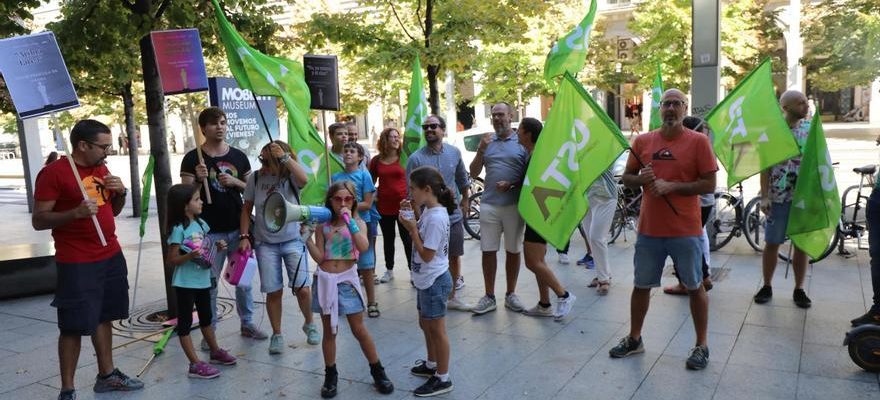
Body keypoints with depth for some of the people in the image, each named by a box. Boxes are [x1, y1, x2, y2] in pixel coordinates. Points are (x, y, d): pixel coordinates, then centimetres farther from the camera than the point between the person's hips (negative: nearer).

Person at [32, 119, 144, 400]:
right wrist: (76, 213, -28)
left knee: (104, 318, 15)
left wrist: (121, 192, -1)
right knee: (74, 327, -2)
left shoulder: (102, 169, 10)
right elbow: (38, 221, -13)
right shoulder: (53, 172, -12)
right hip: (77, 264, -7)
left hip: (111, 256, 7)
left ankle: (107, 375, 26)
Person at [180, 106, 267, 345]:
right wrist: (199, 180, -22)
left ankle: (247, 323, 26)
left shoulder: (238, 156, 8)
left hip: (238, 229, 3)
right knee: (209, 283, 3)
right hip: (209, 232, -3)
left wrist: (235, 182, -7)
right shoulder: (193, 159, -3)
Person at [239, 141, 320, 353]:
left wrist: (285, 157, -34)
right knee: (273, 292, 4)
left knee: (302, 289, -4)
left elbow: (304, 179, -34)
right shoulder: (255, 178, -2)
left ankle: (309, 324, 25)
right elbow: (247, 209, 6)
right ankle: (276, 335, 23)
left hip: (293, 240, -2)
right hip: (265, 243, 2)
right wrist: (245, 236, -1)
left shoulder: (290, 176, -9)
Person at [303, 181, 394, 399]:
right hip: (325, 280, 2)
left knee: (359, 329, 2)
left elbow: (364, 247, -21)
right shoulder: (323, 225, 1)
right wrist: (307, 238, -13)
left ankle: (377, 371, 17)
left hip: (347, 280, -1)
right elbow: (319, 258, -1)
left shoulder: (358, 223, -1)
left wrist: (349, 221, -22)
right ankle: (330, 375, 23)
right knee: (329, 330, 10)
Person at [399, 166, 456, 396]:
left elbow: (426, 255, -23)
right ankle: (431, 365, 42)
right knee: (425, 324, 23)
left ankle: (443, 379, 15)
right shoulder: (429, 211, 3)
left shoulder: (436, 218, -25)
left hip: (434, 281, -10)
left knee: (436, 330, 2)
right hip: (427, 280, 10)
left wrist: (411, 228, -19)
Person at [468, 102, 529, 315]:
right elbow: (473, 173, 7)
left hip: (514, 204, -2)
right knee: (488, 251, 3)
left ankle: (511, 294, 22)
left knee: (513, 251, 9)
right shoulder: (487, 141, 9)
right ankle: (489, 297, 13)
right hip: (489, 204, 2)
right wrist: (481, 149, -6)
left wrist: (512, 184, -16)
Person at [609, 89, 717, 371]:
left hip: (685, 231, -3)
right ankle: (634, 339, 30)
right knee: (641, 285, 13)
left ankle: (702, 345, 23)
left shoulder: (698, 141, -4)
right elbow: (626, 178, 11)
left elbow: (709, 184, -8)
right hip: (649, 229, 3)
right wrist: (642, 179, -11)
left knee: (695, 287, 9)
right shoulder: (642, 141, 5)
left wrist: (672, 186, -17)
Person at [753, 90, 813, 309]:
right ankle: (767, 286, 19)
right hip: (779, 197, -3)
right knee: (772, 243, 6)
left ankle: (799, 289, 20)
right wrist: (764, 196, -10)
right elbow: (765, 166, -5)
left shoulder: (811, 128, 4)